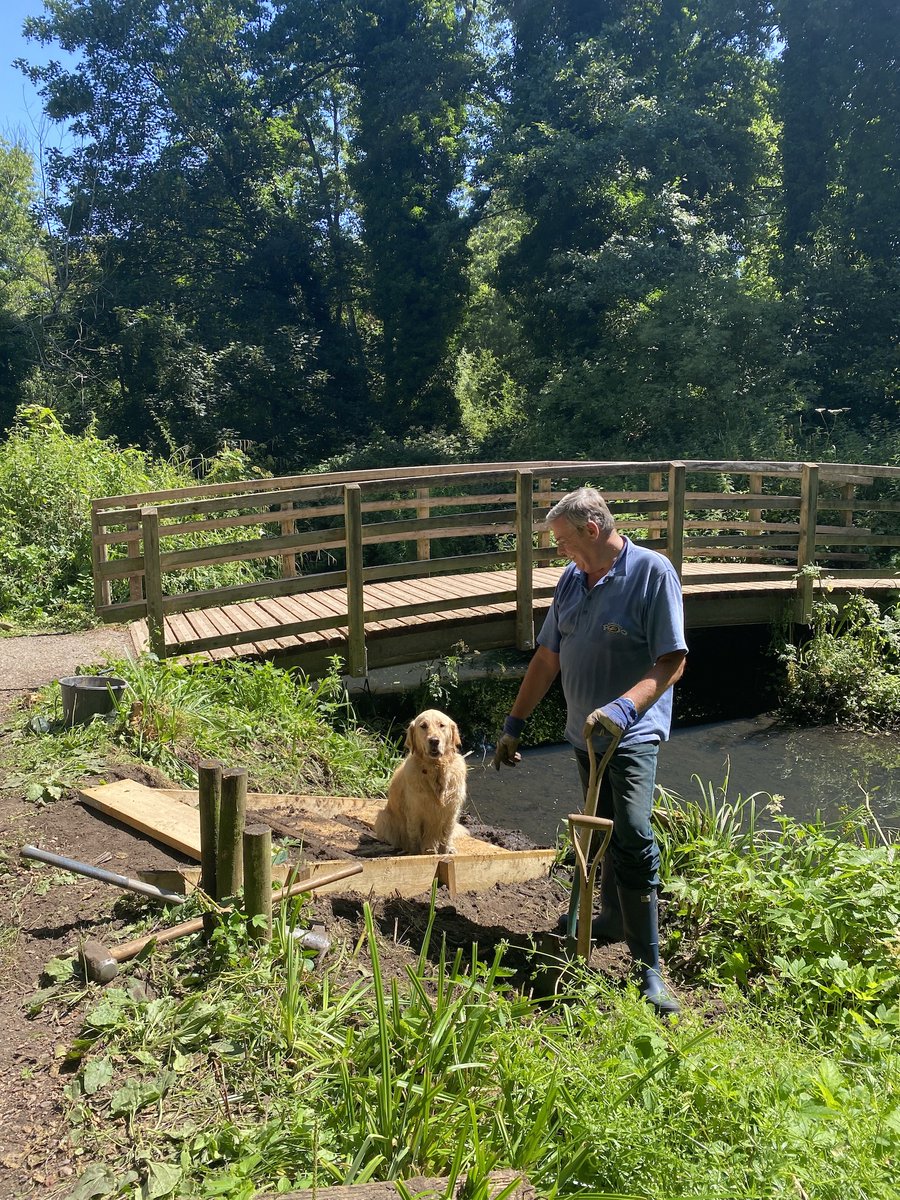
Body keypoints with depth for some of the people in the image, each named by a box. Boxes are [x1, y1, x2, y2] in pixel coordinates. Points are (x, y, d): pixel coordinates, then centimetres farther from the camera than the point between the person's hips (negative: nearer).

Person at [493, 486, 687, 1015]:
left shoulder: (652, 571, -14)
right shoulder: (572, 578, 7)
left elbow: (672, 661, -19)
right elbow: (548, 658, 12)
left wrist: (623, 707, -33)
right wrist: (515, 723, 12)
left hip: (633, 734, -7)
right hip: (585, 733, 7)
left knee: (633, 841, -14)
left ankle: (649, 970, -7)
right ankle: (614, 919, 40)